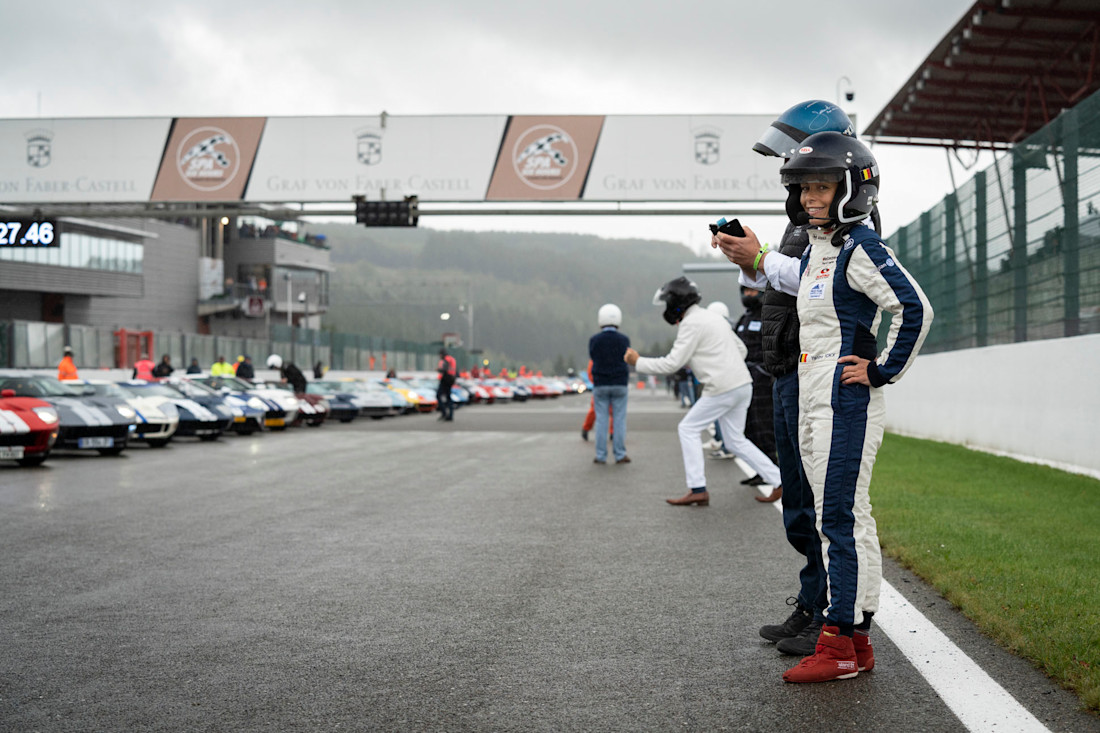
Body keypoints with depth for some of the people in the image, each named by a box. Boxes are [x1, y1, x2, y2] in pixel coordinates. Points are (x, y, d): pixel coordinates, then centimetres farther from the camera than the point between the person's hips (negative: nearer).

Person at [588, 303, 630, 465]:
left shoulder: (594, 340, -6)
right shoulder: (624, 340, -6)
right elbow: (626, 359, 7)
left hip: (600, 385, 0)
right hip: (620, 385, 0)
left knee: (601, 421, 5)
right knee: (619, 420, 5)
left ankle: (601, 456, 5)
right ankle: (620, 455, 6)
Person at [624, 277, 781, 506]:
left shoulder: (691, 323, -10)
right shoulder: (713, 316, 18)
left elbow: (672, 364, -13)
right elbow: (741, 349, 23)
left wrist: (638, 362, -3)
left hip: (722, 389, -9)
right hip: (743, 385, 9)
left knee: (688, 429, 4)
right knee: (736, 441, 15)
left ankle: (698, 489, 0)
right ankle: (780, 481, 10)